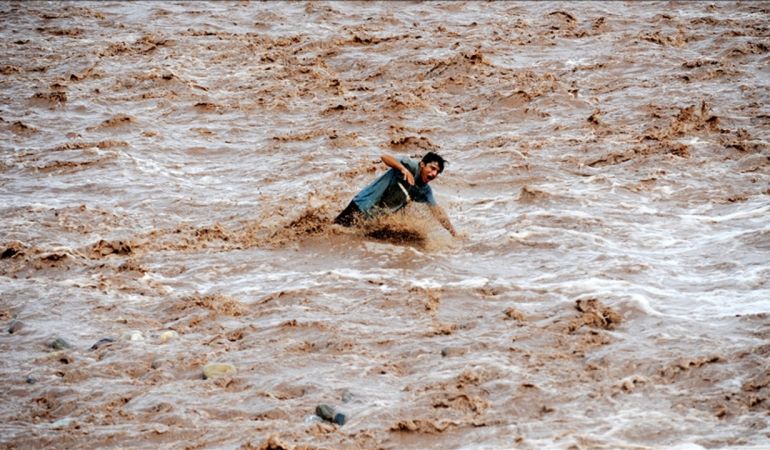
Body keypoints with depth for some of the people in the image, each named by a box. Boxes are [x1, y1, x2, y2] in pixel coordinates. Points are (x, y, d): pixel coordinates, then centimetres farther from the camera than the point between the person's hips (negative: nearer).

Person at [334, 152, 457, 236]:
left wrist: (454, 234, 0)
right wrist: (404, 169, -48)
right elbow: (385, 157, -32)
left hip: (379, 218, 6)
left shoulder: (425, 191, 0)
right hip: (362, 206, -6)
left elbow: (437, 211, 5)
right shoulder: (411, 167, -18)